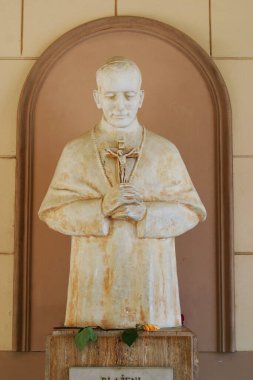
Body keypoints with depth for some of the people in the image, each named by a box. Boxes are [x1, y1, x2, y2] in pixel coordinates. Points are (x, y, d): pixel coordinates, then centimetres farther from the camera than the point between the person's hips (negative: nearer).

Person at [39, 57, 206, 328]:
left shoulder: (166, 152, 4)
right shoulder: (75, 153, 5)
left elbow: (192, 211, 3)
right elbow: (52, 211, 1)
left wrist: (146, 212, -16)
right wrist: (101, 207, -16)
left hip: (151, 282, 0)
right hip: (95, 282, 0)